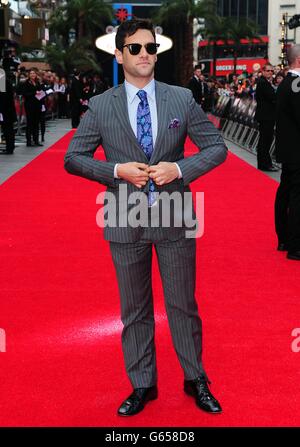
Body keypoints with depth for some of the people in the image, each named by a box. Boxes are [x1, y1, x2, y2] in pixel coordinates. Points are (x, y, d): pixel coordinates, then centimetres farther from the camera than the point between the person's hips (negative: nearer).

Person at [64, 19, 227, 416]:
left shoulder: (182, 99, 0)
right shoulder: (100, 107, -1)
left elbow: (217, 147, 2)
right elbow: (73, 159, 0)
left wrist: (180, 168, -15)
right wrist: (117, 170, -16)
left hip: (174, 218, 0)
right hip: (126, 221, 0)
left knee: (183, 305, 11)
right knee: (135, 310, 12)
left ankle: (196, 380, 30)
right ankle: (142, 385, 28)